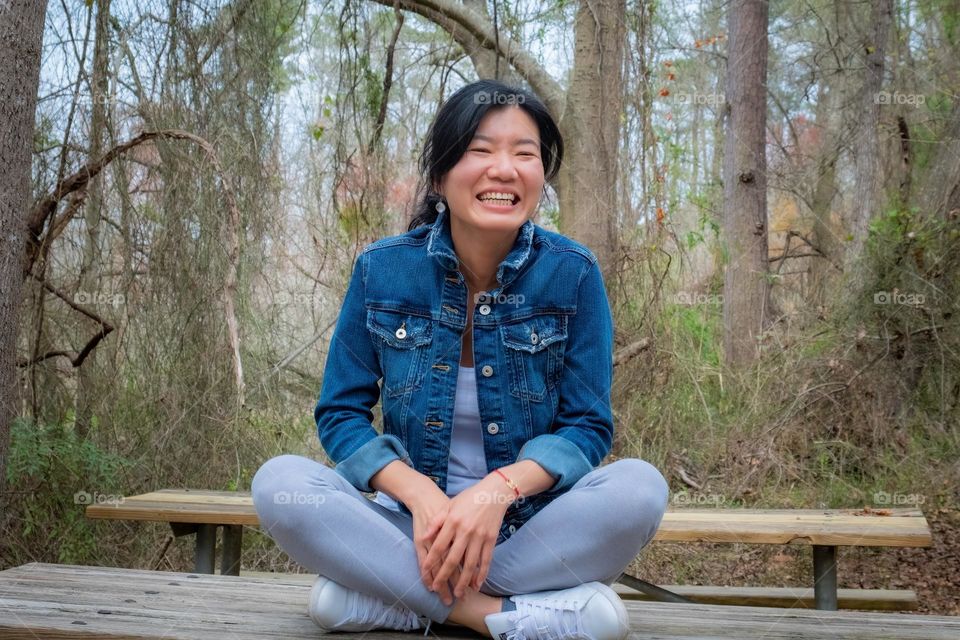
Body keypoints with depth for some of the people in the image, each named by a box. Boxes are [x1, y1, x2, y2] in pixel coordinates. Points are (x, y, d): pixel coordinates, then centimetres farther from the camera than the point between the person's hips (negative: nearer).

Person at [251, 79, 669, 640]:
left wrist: (500, 488, -24)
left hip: (532, 525, 0)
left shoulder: (573, 273, -7)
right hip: (412, 522, 0)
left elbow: (588, 426, -4)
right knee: (278, 483, -23)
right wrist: (421, 495, -20)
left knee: (640, 487, -28)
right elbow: (341, 414, -1)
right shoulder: (382, 270, -5)